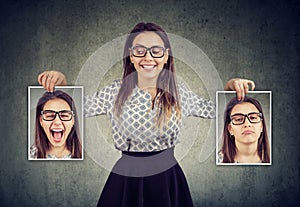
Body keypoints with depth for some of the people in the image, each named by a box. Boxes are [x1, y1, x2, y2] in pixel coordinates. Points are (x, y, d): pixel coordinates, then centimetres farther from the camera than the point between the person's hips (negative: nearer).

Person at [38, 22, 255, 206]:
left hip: (168, 181, 1)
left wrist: (231, 86, -4)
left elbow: (214, 109, 12)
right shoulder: (115, 92, -4)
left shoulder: (180, 93, -1)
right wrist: (60, 82, -15)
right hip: (125, 182, -1)